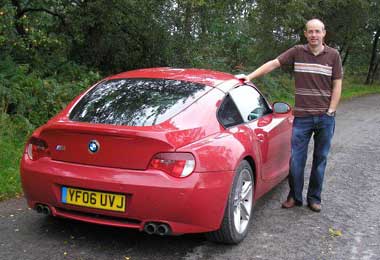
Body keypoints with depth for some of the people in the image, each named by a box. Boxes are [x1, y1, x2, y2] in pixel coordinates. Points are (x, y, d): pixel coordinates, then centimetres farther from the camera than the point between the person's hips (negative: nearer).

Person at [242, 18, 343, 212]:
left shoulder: (333, 55, 3)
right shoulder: (297, 52, 2)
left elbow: (337, 86, 3)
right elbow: (273, 64, -1)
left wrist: (330, 111, -3)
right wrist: (250, 76, -10)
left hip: (325, 118, 1)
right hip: (302, 117, 0)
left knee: (320, 159, 9)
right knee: (296, 158, 0)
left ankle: (314, 198, 23)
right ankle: (295, 196, 18)